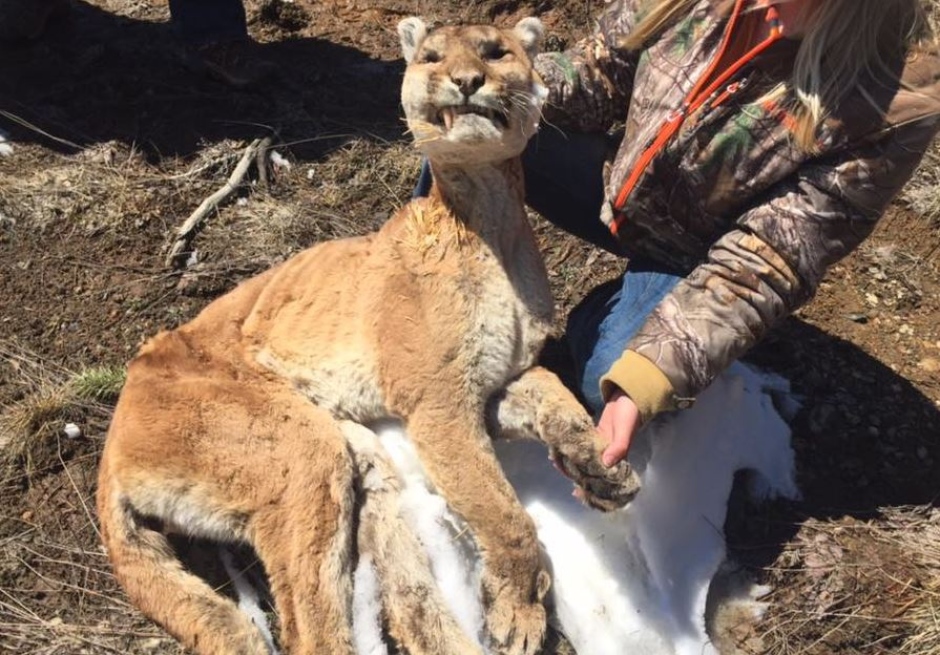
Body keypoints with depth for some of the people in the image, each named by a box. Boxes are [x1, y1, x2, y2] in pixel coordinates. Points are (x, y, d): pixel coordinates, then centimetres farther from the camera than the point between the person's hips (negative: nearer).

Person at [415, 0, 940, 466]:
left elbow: (763, 260, -31)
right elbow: (602, 70, -5)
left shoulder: (896, 102, -30)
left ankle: (600, 317, 11)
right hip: (620, 181, 4)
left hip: (695, 256, -3)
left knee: (609, 383, -27)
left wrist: (644, 379, -41)